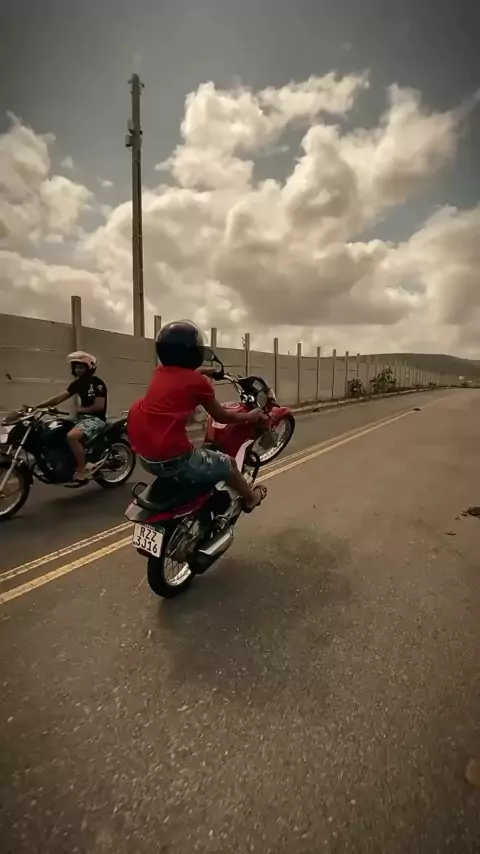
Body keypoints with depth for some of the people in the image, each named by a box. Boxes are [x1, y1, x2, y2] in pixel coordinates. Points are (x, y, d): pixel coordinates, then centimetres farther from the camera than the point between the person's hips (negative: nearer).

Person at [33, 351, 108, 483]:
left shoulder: (97, 383, -10)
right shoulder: (77, 383, 13)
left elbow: (99, 406, -16)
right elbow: (59, 398, 6)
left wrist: (80, 409, -5)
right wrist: (37, 406, -4)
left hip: (96, 419, -9)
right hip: (82, 417, 9)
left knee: (71, 436, -34)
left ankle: (82, 469, -20)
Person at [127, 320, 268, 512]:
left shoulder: (159, 373, 9)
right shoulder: (197, 381, -10)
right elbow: (222, 417, 2)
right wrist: (250, 416, 18)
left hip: (145, 455, 8)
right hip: (172, 458, -8)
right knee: (227, 464, 14)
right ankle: (250, 498, 39)